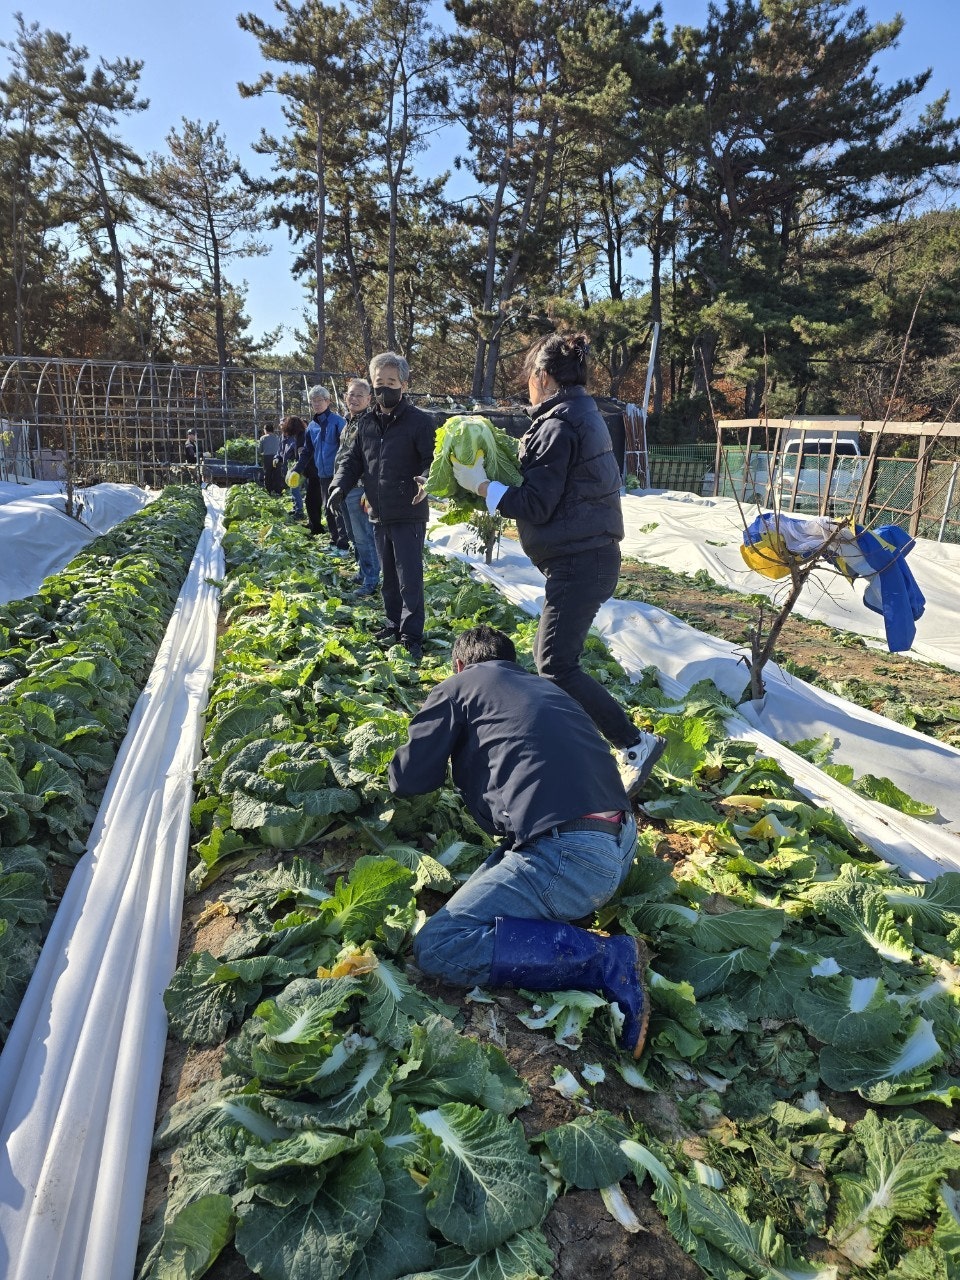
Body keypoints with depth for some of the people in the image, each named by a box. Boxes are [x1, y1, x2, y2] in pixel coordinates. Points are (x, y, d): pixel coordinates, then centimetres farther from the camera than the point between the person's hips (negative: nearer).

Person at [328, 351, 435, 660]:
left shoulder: (419, 421, -9)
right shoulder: (366, 422, 10)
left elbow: (434, 459, -14)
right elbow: (353, 459, 16)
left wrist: (427, 479, -36)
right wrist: (340, 485, -2)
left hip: (409, 515, -7)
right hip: (379, 515, 7)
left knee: (410, 577, -5)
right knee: (388, 576, 17)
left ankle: (412, 635, 2)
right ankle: (394, 624, 30)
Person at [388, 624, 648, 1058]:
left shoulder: (458, 686, 9)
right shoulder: (544, 686, 27)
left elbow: (411, 779, 9)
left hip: (569, 858, -8)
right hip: (621, 845, 9)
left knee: (438, 947, -8)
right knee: (484, 885, 27)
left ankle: (605, 959, -12)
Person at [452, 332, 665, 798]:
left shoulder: (558, 426, -16)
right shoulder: (585, 415, 15)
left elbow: (537, 505, -17)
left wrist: (481, 484, -11)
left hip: (577, 563, -10)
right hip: (592, 554, 10)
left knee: (555, 664, -8)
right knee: (553, 653, 18)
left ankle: (635, 743, -5)